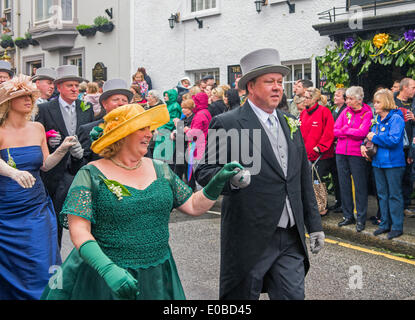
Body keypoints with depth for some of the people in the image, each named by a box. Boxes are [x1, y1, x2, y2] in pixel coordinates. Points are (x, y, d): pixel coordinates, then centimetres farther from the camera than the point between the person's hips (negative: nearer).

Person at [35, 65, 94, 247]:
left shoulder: (86, 109, 8)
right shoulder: (45, 109, -1)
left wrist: (84, 150, -10)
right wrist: (48, 142, -20)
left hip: (79, 168, 2)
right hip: (56, 171, -2)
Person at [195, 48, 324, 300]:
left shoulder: (290, 123, 12)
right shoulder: (226, 124, -7)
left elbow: (304, 178, 16)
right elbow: (204, 172, -9)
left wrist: (314, 224, 14)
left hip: (291, 239, 5)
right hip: (250, 238, -5)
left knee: (293, 295, 8)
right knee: (243, 295, 8)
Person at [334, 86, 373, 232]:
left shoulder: (367, 113, -3)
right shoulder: (346, 111, 10)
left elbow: (362, 132, -17)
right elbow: (335, 131, 2)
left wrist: (345, 129, -5)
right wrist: (353, 132, -9)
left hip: (357, 154, -5)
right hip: (341, 153, 5)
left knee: (360, 187, 0)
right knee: (344, 185, 9)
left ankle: (361, 219, 9)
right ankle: (348, 216, 20)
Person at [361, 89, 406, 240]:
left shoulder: (396, 118, -12)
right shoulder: (377, 119, 11)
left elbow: (394, 140, -22)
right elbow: (371, 135, 18)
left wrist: (374, 137, -14)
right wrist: (364, 145, -3)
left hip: (393, 163, -8)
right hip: (378, 162, 8)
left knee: (394, 195, 0)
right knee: (382, 194, 14)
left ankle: (397, 227, 8)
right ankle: (385, 224, 24)